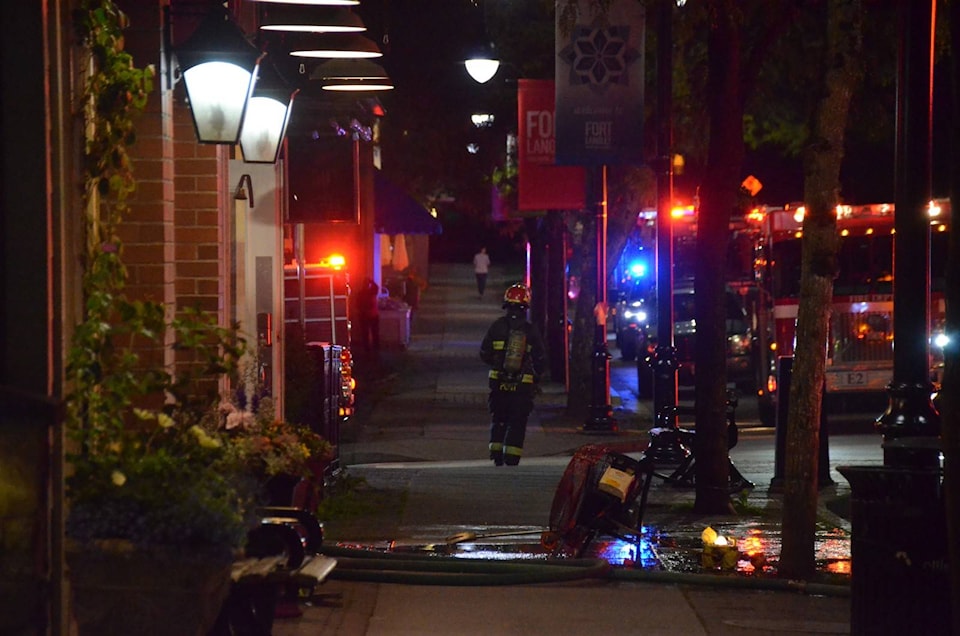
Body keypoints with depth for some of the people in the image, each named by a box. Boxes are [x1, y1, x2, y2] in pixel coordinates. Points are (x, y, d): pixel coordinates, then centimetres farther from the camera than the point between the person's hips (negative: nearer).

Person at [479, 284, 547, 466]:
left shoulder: (497, 326, -3)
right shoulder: (531, 330, -2)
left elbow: (484, 353, 2)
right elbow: (541, 360, 2)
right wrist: (535, 375, 20)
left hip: (499, 382, 1)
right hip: (523, 385, -1)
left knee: (498, 419, 15)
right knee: (518, 422, 4)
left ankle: (496, 452, 10)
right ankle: (511, 457, -2)